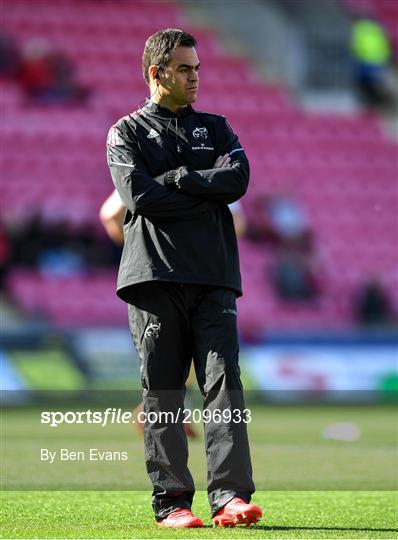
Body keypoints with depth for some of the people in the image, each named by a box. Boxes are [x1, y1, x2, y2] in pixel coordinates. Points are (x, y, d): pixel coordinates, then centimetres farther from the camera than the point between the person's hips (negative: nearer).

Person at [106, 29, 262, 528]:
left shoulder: (215, 128, 20)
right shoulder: (127, 133, 11)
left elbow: (238, 178, 0)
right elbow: (138, 196, -7)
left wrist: (176, 179, -5)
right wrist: (206, 196, -3)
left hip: (213, 275, 2)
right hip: (154, 275, -2)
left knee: (223, 382, -9)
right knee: (162, 393, -3)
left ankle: (229, 496, -16)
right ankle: (170, 501, -2)